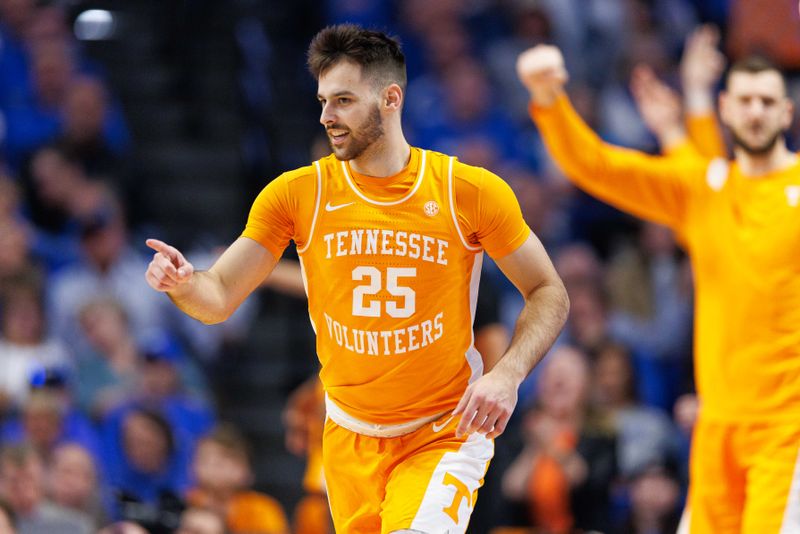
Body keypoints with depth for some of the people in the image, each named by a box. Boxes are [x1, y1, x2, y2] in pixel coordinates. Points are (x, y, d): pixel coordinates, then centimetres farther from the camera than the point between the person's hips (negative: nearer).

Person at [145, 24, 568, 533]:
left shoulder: (471, 191, -7)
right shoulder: (296, 194, -2)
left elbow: (550, 294, 0)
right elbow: (220, 297, -4)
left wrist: (507, 374, -17)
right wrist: (184, 283, -28)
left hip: (445, 435, -3)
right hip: (350, 441, 3)